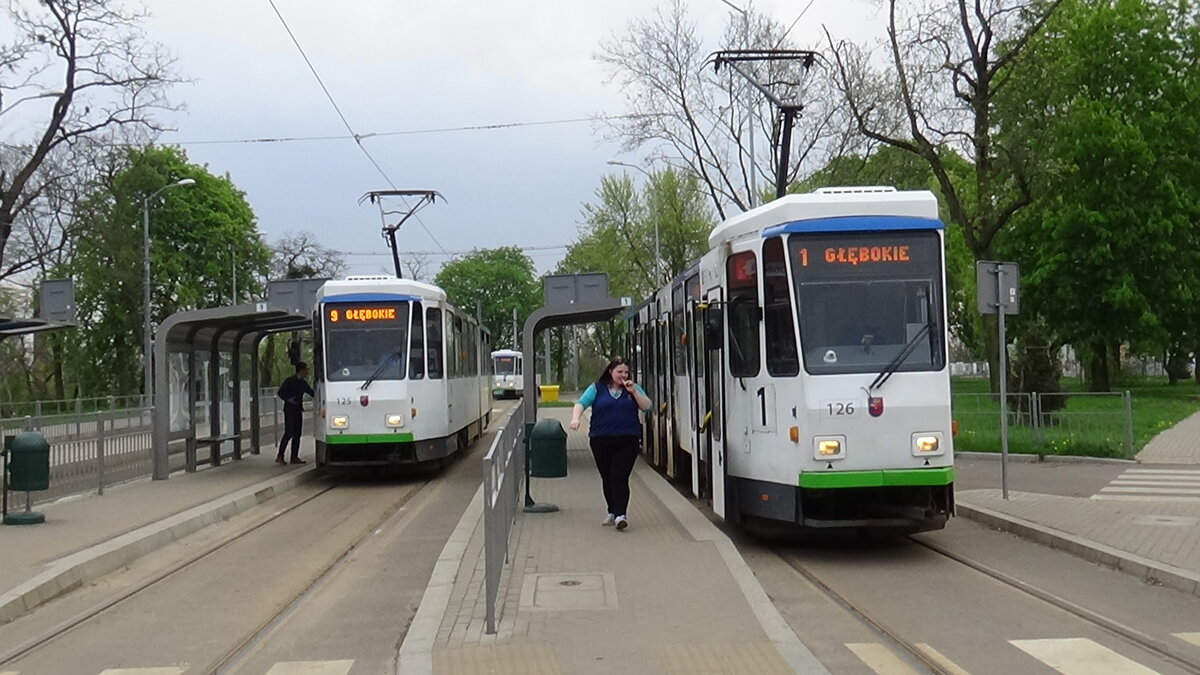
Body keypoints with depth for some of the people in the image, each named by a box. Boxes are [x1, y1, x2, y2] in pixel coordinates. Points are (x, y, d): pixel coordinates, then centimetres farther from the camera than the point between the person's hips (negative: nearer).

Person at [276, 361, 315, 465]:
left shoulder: (303, 383, 14)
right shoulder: (289, 381, -6)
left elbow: (312, 393, 20)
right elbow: (280, 392, -8)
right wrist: (288, 399, -24)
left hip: (298, 411, 7)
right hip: (289, 411, -7)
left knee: (297, 434, 5)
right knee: (289, 433, -12)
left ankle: (294, 457, 8)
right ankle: (279, 457, -8)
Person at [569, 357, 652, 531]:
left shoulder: (633, 388, 12)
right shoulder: (597, 388, 7)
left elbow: (647, 406, 5)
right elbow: (580, 404, -1)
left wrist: (634, 392, -8)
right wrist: (575, 418, -21)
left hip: (627, 440, -1)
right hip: (601, 441, 1)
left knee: (620, 477, -12)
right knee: (607, 478, 9)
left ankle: (620, 514, -15)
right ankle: (612, 512, 23)